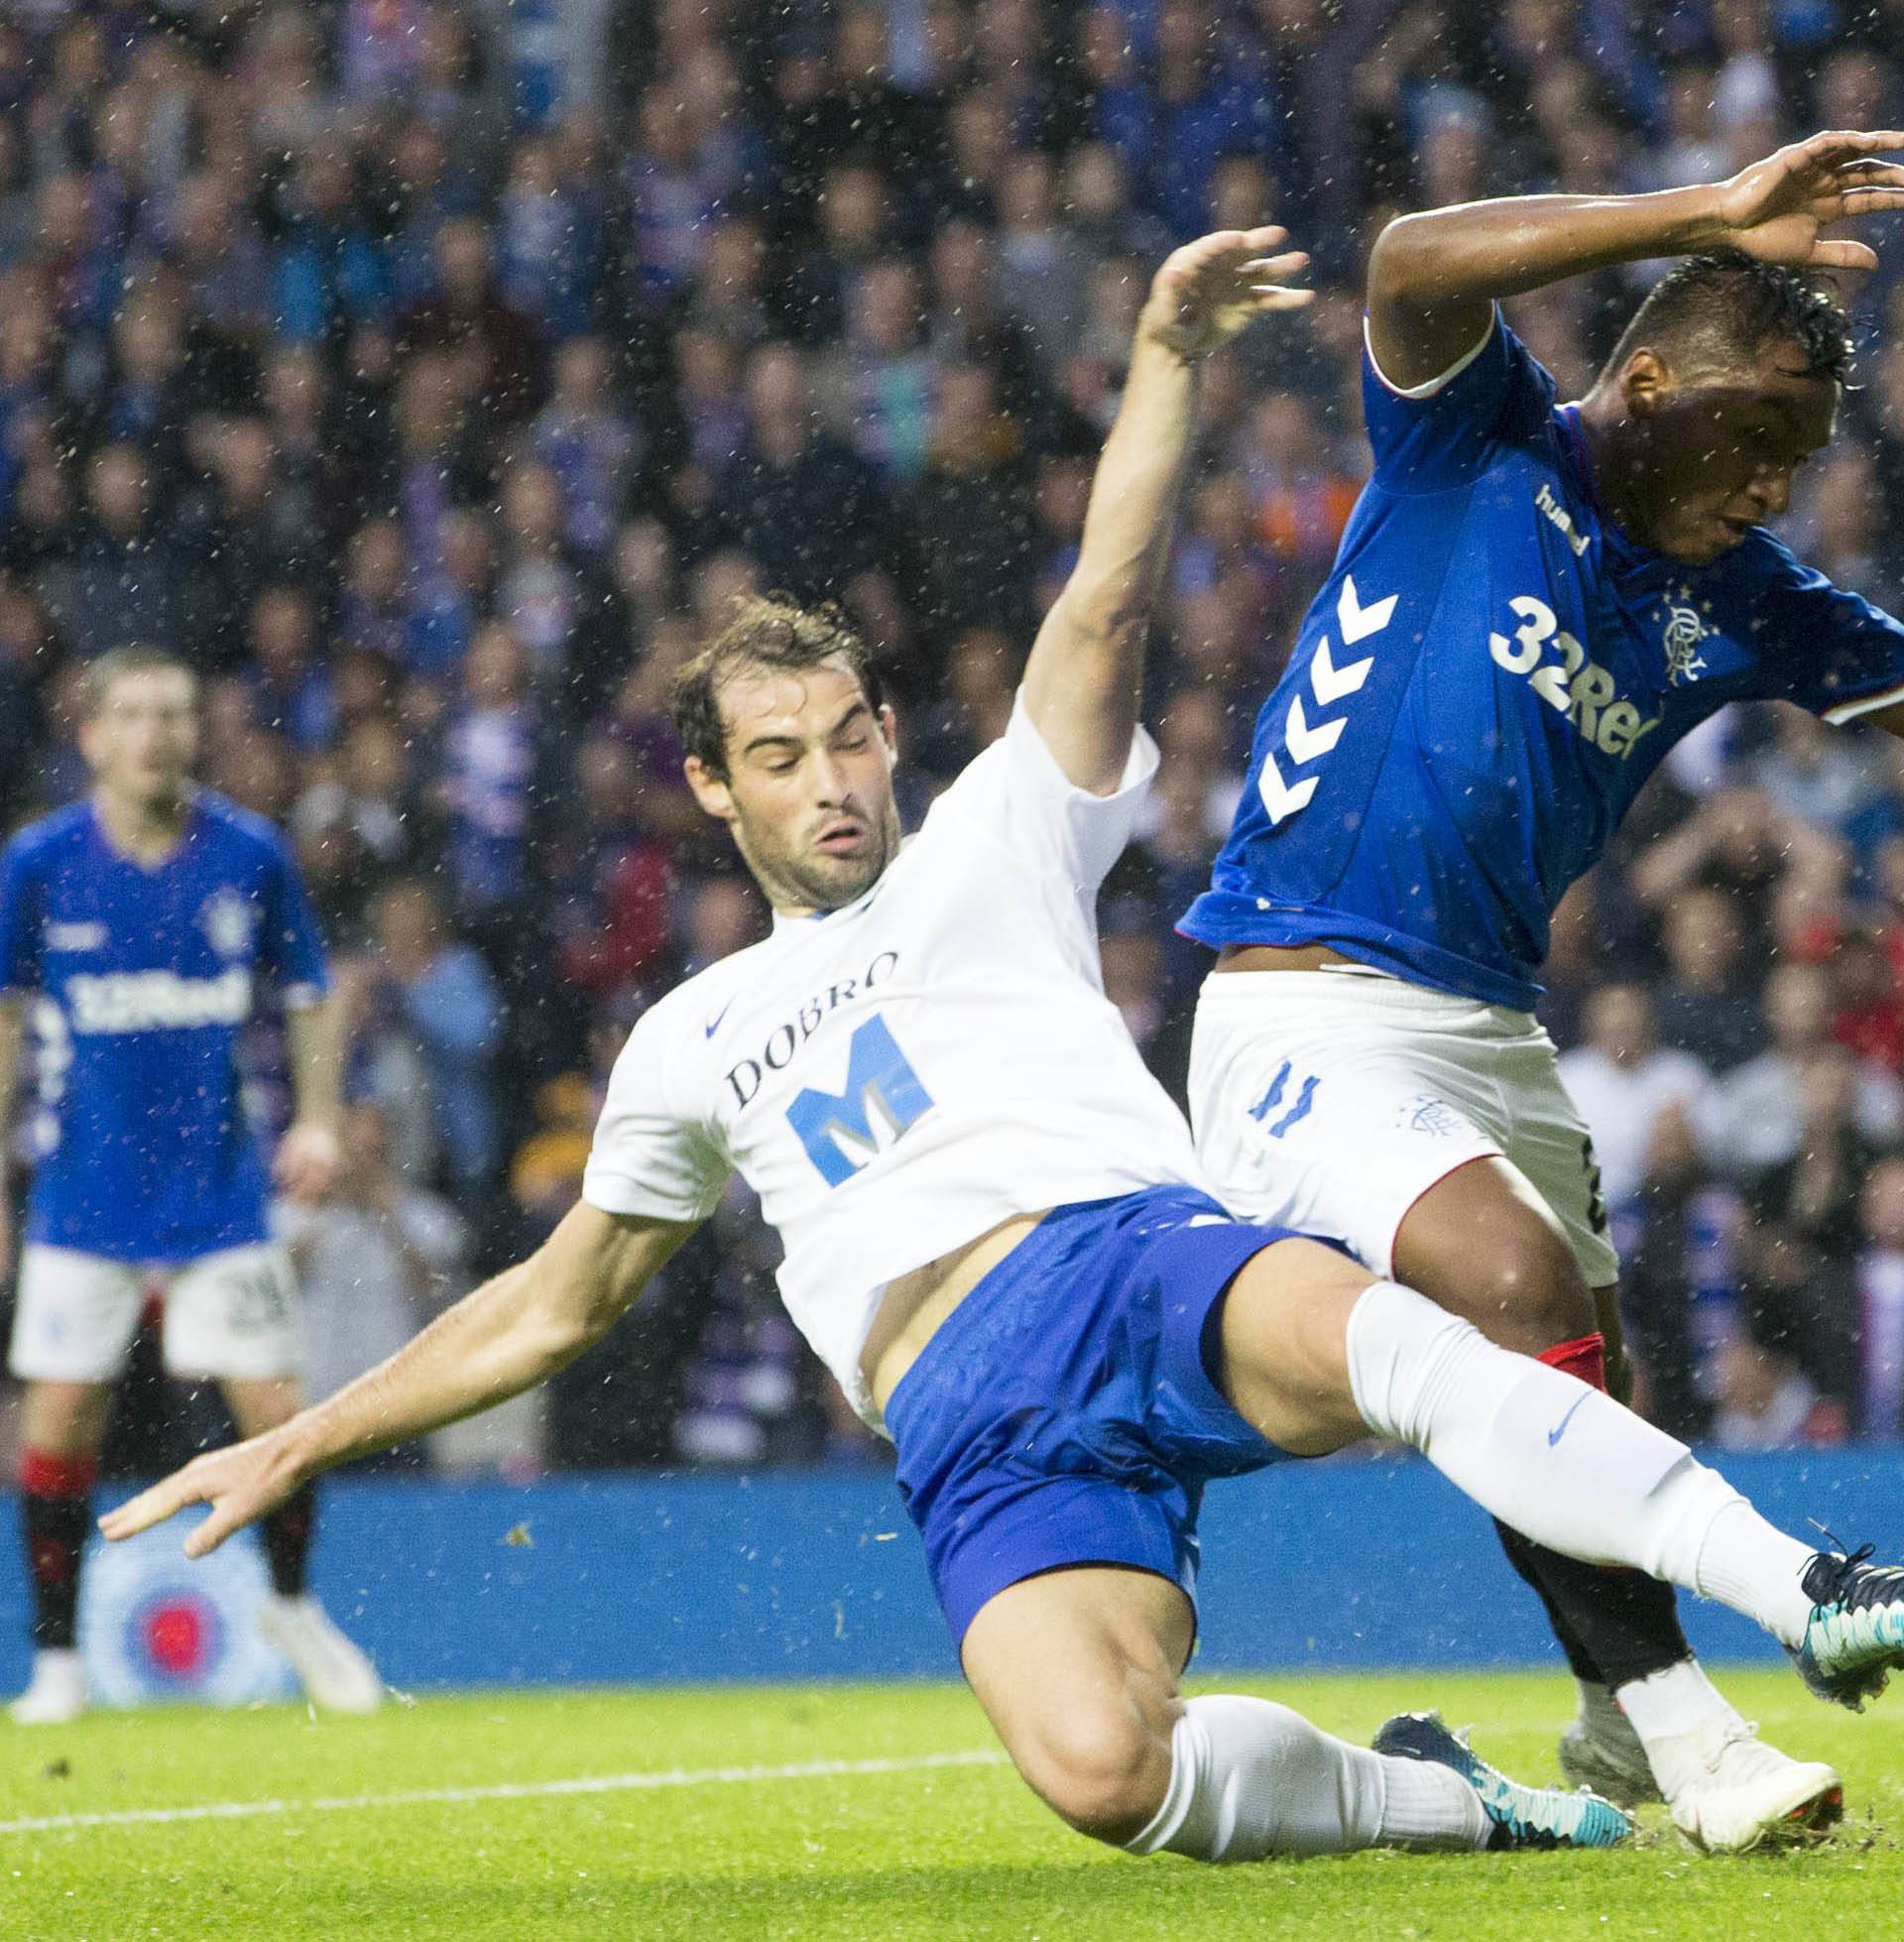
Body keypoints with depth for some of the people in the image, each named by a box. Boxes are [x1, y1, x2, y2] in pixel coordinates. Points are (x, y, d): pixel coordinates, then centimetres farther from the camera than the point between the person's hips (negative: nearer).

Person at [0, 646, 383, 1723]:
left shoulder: (250, 854, -4)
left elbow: (311, 997, 9)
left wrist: (319, 1120, -4)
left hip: (221, 1189, 0)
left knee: (279, 1411, -2)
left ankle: (292, 1604, 25)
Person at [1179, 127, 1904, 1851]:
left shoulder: (1736, 601, 9)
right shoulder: (1477, 447, -7)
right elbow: (1419, 263, -26)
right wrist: (1712, 216, -33)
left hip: (1493, 1037, 7)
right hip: (1308, 1016, -7)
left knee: (1583, 1403, 14)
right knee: (1520, 1287, -26)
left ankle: (1619, 1739, 38)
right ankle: (1676, 1723, -23)